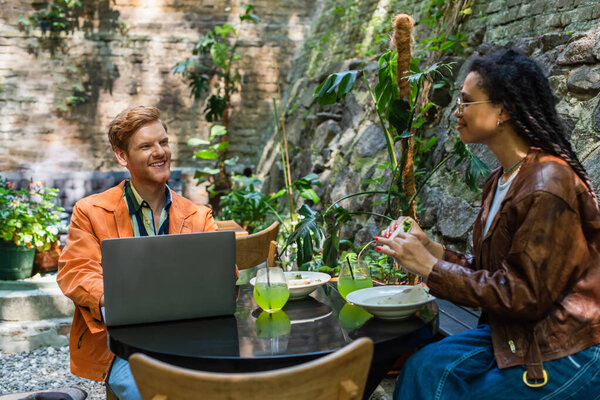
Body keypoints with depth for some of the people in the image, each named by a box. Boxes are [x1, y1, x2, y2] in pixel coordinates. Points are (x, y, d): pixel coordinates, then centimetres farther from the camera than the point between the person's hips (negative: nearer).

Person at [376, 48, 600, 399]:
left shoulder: (547, 184, -21)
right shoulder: (502, 179, 7)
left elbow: (526, 294, -22)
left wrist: (432, 268, -19)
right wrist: (434, 250, -5)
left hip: (568, 352, -7)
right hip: (514, 331, 7)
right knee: (427, 367, -12)